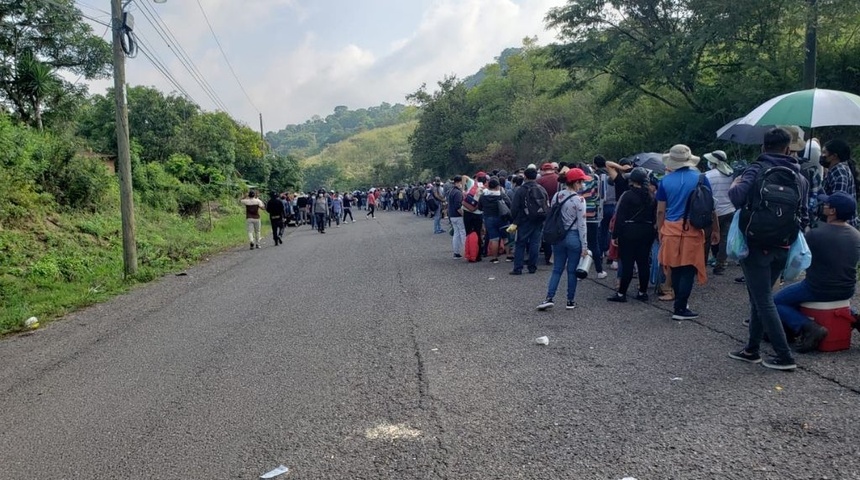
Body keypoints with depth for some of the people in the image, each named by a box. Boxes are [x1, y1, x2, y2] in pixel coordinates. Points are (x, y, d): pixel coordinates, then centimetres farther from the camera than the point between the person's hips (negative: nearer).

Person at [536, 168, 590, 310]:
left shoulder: (556, 196, 3)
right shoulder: (579, 200, -13)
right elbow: (581, 224, -12)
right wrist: (584, 246, -7)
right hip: (573, 237, -4)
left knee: (557, 269, 10)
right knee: (572, 271, 7)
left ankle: (549, 298, 0)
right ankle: (570, 301, 16)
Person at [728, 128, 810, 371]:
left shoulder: (757, 170, -8)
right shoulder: (800, 177, 10)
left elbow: (737, 197, -24)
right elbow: (804, 215, 11)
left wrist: (734, 185, -4)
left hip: (757, 245, -6)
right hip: (782, 248, 6)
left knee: (763, 300, -1)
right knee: (761, 297, 16)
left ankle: (784, 356, 0)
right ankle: (752, 349, 22)